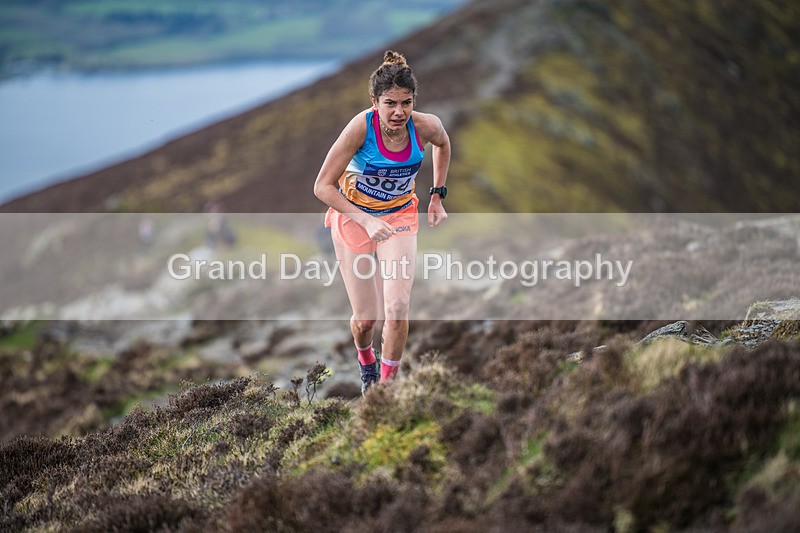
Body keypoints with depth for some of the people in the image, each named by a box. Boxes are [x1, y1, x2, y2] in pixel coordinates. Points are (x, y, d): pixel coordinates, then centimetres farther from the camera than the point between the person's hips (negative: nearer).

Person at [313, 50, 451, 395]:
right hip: (353, 216, -2)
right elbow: (322, 186, -24)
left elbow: (443, 145, 7)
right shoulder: (361, 127, -29)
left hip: (400, 216, 2)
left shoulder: (426, 126, -21)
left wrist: (437, 197, 5)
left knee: (397, 309, -17)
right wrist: (366, 221, -33)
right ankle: (365, 359, 38)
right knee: (365, 318, 2)